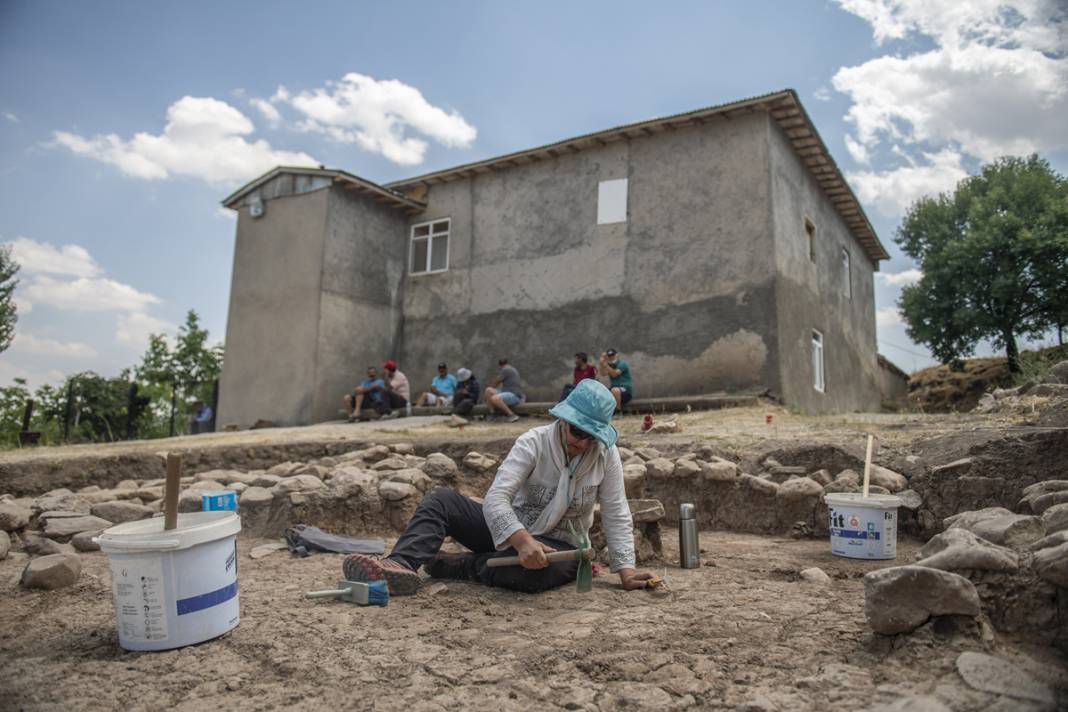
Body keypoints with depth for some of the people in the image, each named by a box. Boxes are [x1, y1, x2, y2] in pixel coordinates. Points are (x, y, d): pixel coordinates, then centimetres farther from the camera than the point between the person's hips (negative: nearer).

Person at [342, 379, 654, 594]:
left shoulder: (606, 454, -11)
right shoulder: (534, 442, -15)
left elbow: (617, 515, -9)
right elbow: (495, 498, -26)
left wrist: (626, 570, -19)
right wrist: (523, 541, -42)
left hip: (559, 545, -1)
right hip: (511, 532, 1)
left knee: (538, 571, -39)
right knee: (441, 498, -17)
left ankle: (451, 565, -19)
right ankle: (400, 565, -39)